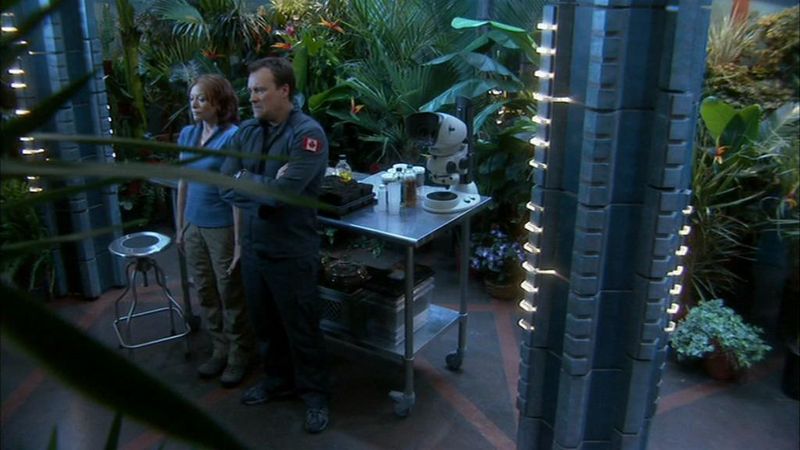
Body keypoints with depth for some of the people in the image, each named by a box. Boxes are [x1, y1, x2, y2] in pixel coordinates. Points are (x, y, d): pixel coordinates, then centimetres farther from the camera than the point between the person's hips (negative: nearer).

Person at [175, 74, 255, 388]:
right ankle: (220, 351, 33)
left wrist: (239, 242, -18)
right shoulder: (187, 134, 6)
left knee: (230, 295, 7)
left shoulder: (232, 137, -15)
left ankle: (240, 357, 24)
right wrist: (180, 227, 13)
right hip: (194, 227, 7)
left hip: (222, 228, -6)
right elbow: (183, 183, 12)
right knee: (206, 295, 16)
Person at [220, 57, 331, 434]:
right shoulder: (246, 132, 4)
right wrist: (267, 188, -17)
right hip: (252, 245, 6)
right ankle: (277, 379, 42)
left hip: (291, 251, -6)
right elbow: (225, 186, -4)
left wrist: (245, 179, -10)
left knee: (301, 329, 9)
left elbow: (281, 193, -26)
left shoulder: (307, 134, -17)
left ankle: (315, 394, 28)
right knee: (265, 324, 21)